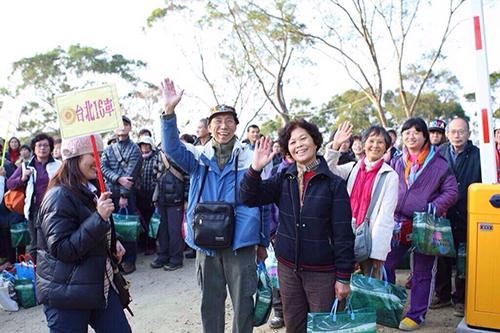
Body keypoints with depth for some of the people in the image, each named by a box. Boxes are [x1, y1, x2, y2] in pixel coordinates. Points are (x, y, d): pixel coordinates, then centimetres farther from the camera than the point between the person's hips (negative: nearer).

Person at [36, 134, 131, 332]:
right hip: (66, 294, -8)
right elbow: (62, 250, -23)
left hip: (100, 284, 8)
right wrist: (99, 217, -29)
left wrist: (112, 243, 7)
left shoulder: (91, 189, 10)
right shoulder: (59, 197, -18)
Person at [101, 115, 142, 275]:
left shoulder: (134, 148, 1)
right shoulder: (108, 149, 15)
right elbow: (103, 168, 1)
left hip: (127, 193, -4)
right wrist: (118, 178, -16)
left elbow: (131, 173, -8)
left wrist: (124, 195, -14)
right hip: (110, 192, 4)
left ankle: (129, 260, 10)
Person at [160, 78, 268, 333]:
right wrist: (169, 111, -26)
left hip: (240, 242, -2)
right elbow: (172, 148, -13)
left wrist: (263, 241, 6)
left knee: (243, 303, 8)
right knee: (210, 304, 16)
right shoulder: (199, 157, 5)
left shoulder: (249, 158, -2)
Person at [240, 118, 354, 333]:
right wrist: (255, 168, -20)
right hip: (287, 267, 3)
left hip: (322, 271, -3)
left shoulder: (334, 184, -8)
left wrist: (343, 277, -7)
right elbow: (249, 198, -6)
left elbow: (343, 234, -8)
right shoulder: (283, 179, 2)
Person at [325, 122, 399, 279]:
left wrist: (378, 250, -11)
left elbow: (386, 215, -7)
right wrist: (335, 146, -22)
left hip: (371, 241, -3)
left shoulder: (390, 175, -3)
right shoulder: (353, 167, 7)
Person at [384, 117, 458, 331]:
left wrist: (432, 208, -17)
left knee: (422, 272, 7)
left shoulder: (438, 163, -3)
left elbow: (451, 192, -4)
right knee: (384, 264, 5)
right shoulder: (396, 163, 9)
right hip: (399, 223, 4)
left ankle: (416, 314, 21)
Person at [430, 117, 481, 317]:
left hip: (466, 217, -2)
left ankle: (461, 299, 21)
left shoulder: (477, 155, -4)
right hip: (443, 215, 3)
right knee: (442, 256, 12)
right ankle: (443, 295, 27)